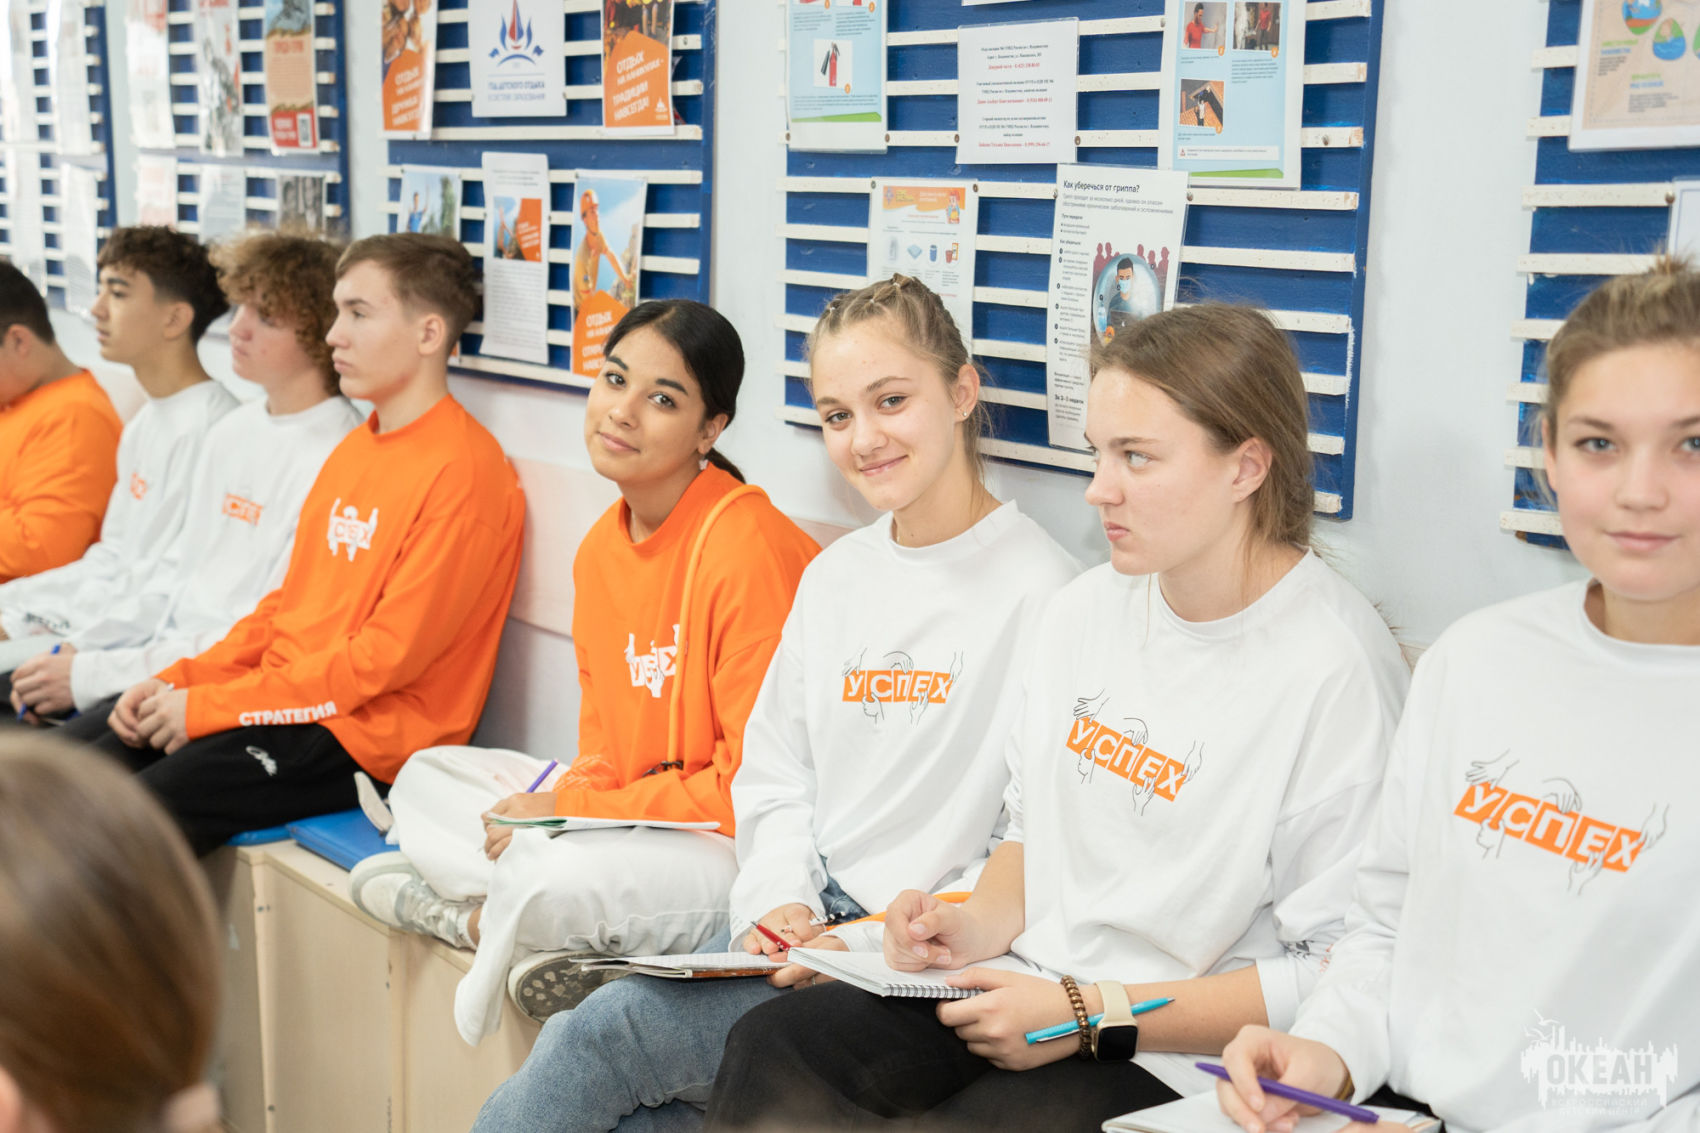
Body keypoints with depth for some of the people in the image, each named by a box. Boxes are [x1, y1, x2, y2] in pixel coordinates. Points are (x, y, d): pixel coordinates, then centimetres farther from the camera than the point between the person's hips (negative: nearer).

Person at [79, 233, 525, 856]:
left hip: (367, 734, -9)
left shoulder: (462, 470, -16)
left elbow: (387, 656, -19)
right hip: (291, 701, 9)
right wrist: (178, 681, 5)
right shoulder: (355, 448, 15)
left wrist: (208, 706, -14)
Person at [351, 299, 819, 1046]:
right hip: (627, 812, 9)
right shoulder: (602, 547, 6)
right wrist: (568, 797, -8)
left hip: (739, 844, -9)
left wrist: (569, 808, -17)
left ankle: (475, 912, -3)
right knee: (426, 779, 10)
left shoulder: (747, 549, -21)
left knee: (561, 884, -35)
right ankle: (530, 924, -12)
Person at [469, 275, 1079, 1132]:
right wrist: (781, 900, -3)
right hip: (804, 924, 6)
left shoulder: (1037, 591, -10)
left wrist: (871, 945, -18)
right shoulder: (835, 575, 14)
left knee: (606, 1030, -20)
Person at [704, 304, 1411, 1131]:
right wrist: (982, 924, -1)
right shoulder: (1084, 610, 9)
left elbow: (1338, 975, -16)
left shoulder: (1339, 669, -15)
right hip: (1024, 989, 7)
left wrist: (1091, 1016, -16)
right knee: (770, 1047, -16)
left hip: (1177, 1057, -6)